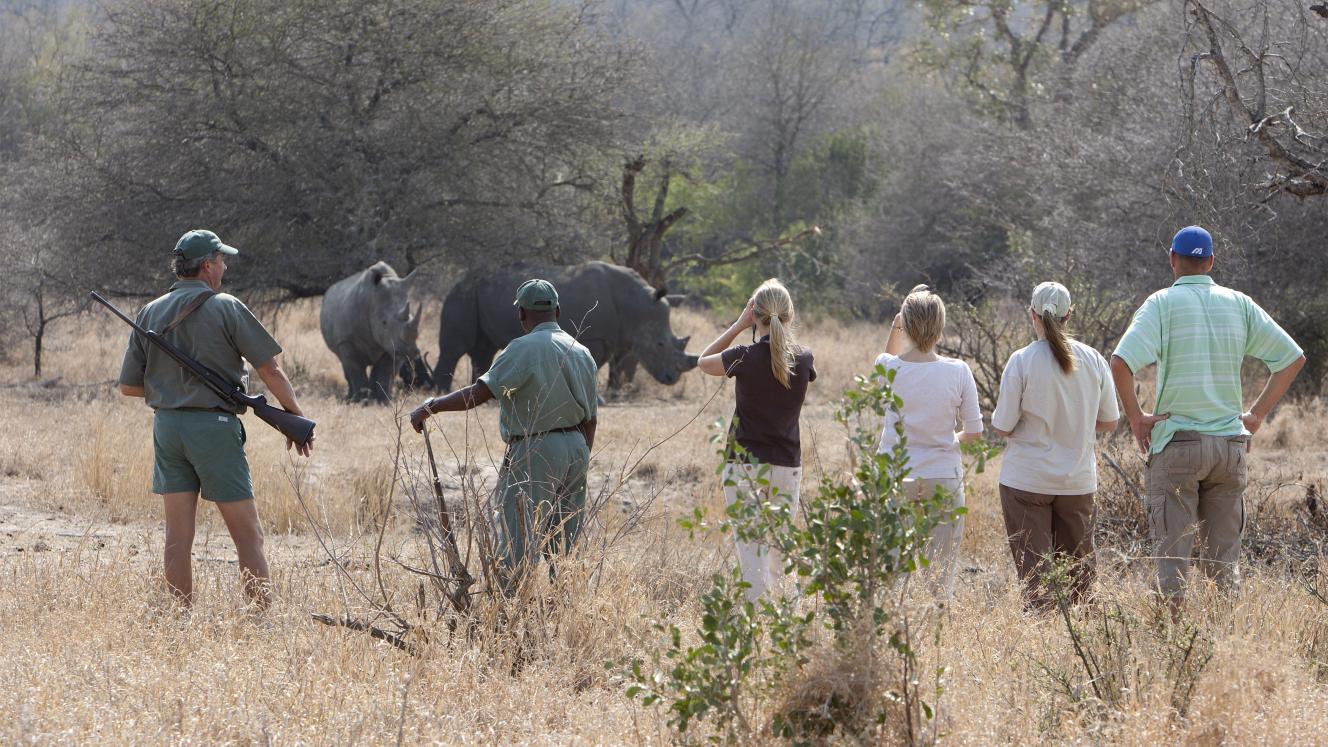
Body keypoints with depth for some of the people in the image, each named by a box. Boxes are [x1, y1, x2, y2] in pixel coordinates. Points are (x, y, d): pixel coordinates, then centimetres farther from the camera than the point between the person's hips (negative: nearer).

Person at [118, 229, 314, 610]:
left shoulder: (151, 313, 7)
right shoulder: (225, 308, -7)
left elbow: (128, 385, 10)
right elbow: (270, 369, -7)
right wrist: (295, 416, 4)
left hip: (167, 426, 5)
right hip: (214, 426, -5)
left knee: (178, 536, 7)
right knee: (248, 534, 0)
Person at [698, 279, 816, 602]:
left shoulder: (744, 357, -11)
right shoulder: (803, 359, -3)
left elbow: (704, 362, 9)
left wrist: (739, 325, 5)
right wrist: (783, 331, 12)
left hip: (745, 465, -3)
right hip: (788, 466, 3)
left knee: (751, 550, -4)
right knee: (780, 551, 18)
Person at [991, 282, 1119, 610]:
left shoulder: (1022, 361, -12)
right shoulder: (1093, 359, -1)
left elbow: (1003, 426, -10)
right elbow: (1109, 421, 7)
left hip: (1027, 481, -3)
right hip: (1078, 480, 3)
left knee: (1033, 567, 1)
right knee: (1078, 565, 13)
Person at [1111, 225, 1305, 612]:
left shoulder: (1163, 303, -5)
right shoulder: (1238, 304, 6)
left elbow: (1121, 362, -19)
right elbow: (1293, 358, 7)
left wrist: (1135, 417, -7)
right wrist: (1257, 414, 11)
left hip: (1177, 440, -3)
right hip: (1230, 443, 3)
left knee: (1172, 555, -1)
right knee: (1223, 561, 9)